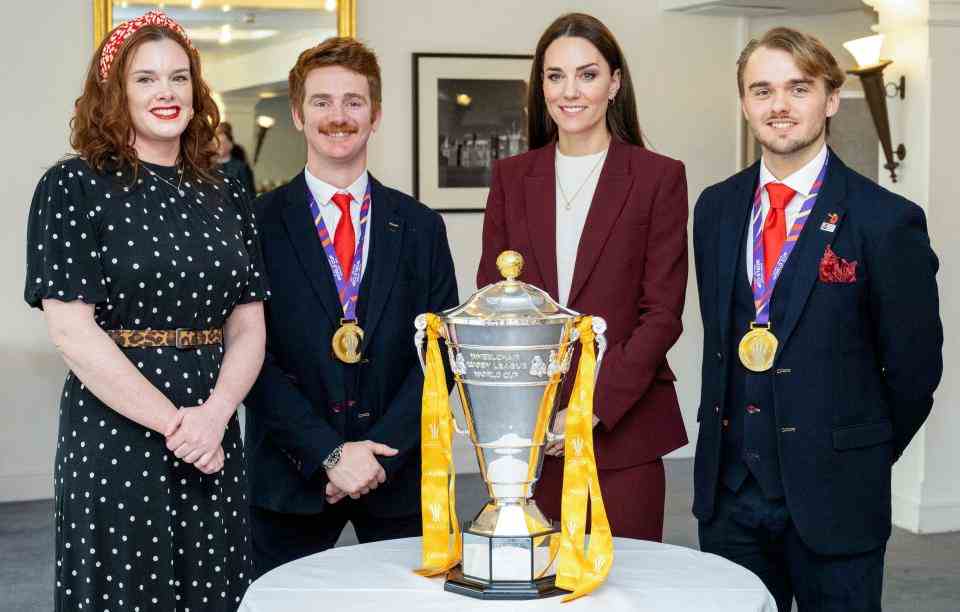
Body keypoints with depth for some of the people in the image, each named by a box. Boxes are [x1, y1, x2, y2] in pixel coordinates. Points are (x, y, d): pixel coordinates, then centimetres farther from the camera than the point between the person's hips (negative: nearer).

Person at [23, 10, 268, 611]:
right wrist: (171, 422, -15)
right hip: (113, 441, -4)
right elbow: (72, 330, -12)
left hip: (213, 441, 4)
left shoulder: (227, 197, 9)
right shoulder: (73, 187, -4)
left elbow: (249, 328, 6)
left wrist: (214, 415, -12)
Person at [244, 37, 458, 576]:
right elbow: (253, 355, -6)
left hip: (398, 473, 2)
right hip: (291, 476, -1)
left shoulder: (421, 227, 6)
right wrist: (329, 452, -14)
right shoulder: (257, 224, -1)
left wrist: (381, 451, -10)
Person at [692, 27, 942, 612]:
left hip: (832, 496, -4)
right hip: (729, 487, 4)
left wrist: (861, 457, 4)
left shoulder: (888, 220, -11)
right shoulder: (716, 207, 6)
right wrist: (736, 443, 10)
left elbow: (914, 365, -5)